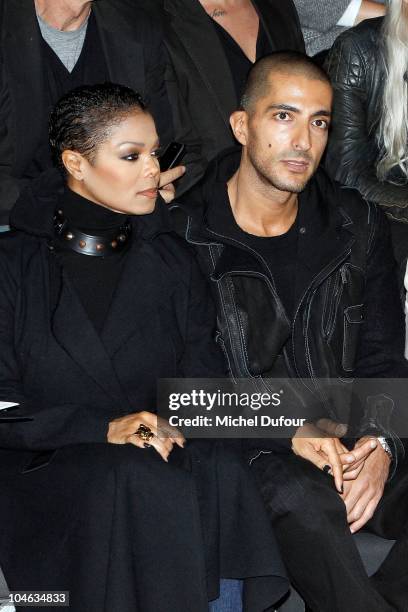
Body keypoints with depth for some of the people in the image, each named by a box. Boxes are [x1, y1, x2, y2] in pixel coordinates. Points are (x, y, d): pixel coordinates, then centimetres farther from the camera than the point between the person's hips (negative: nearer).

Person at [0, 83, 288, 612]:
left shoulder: (170, 260, 12)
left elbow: (203, 374, 7)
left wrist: (173, 426, -16)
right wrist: (104, 429, -17)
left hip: (166, 452, 3)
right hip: (45, 465, -3)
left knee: (222, 471, -30)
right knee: (136, 480, -35)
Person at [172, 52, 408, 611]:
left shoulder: (358, 227, 10)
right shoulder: (183, 237, -4)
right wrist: (290, 434, -18)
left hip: (350, 444, 4)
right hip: (241, 448, -4)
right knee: (304, 499, -37)